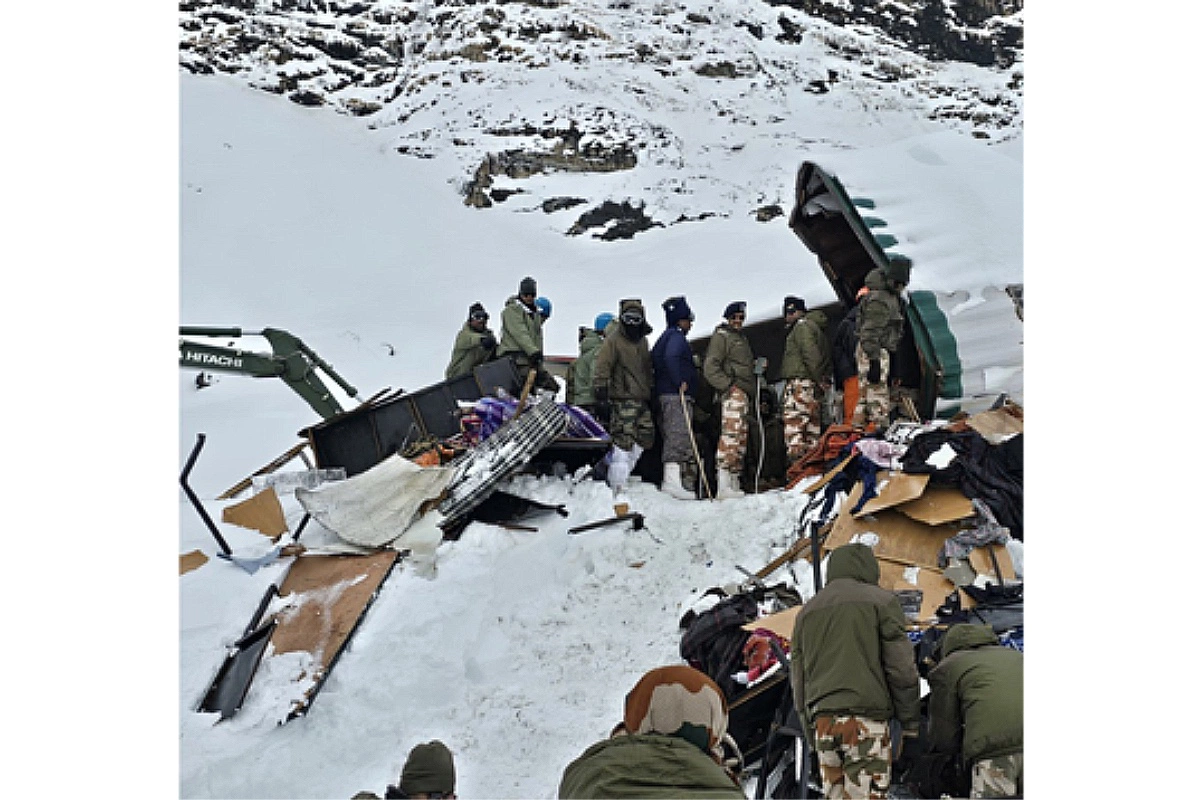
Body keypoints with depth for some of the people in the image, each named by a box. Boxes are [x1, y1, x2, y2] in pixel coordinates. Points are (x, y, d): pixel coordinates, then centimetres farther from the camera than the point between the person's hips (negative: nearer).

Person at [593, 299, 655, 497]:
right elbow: (601, 370, -10)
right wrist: (601, 397, -16)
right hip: (622, 399, -8)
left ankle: (621, 473, 21)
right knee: (623, 442, -12)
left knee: (645, 440, 9)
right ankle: (617, 488, -8)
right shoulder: (613, 340, -5)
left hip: (642, 400, 8)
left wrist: (651, 392, 26)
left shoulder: (642, 341, 19)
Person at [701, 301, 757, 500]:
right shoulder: (721, 336, 0)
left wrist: (753, 392, 20)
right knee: (731, 434, -19)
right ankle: (723, 485, -26)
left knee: (741, 439, 9)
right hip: (732, 392, -10)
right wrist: (729, 385, -16)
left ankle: (734, 483, 13)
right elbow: (710, 368, -10)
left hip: (745, 393, 10)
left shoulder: (743, 338, 27)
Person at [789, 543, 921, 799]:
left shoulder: (807, 610, 20)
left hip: (822, 722, 5)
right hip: (866, 720, -5)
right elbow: (901, 669, -1)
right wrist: (911, 725, 6)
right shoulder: (880, 600, 4)